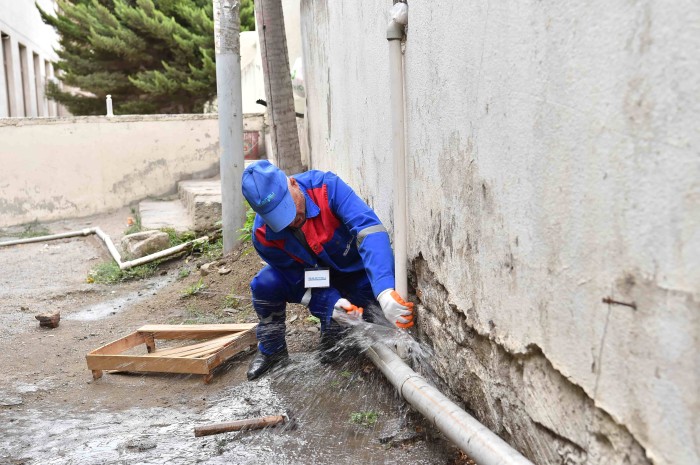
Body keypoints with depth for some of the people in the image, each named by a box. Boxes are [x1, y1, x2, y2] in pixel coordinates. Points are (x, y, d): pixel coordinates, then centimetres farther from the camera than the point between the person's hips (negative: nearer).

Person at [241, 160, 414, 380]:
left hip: (353, 271, -1)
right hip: (309, 275, 2)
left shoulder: (327, 187, -34)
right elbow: (298, 278, -18)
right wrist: (333, 302, -38)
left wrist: (385, 293, -58)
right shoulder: (263, 235, -24)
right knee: (265, 284, -25)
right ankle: (272, 351, 0)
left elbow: (369, 229, -45)